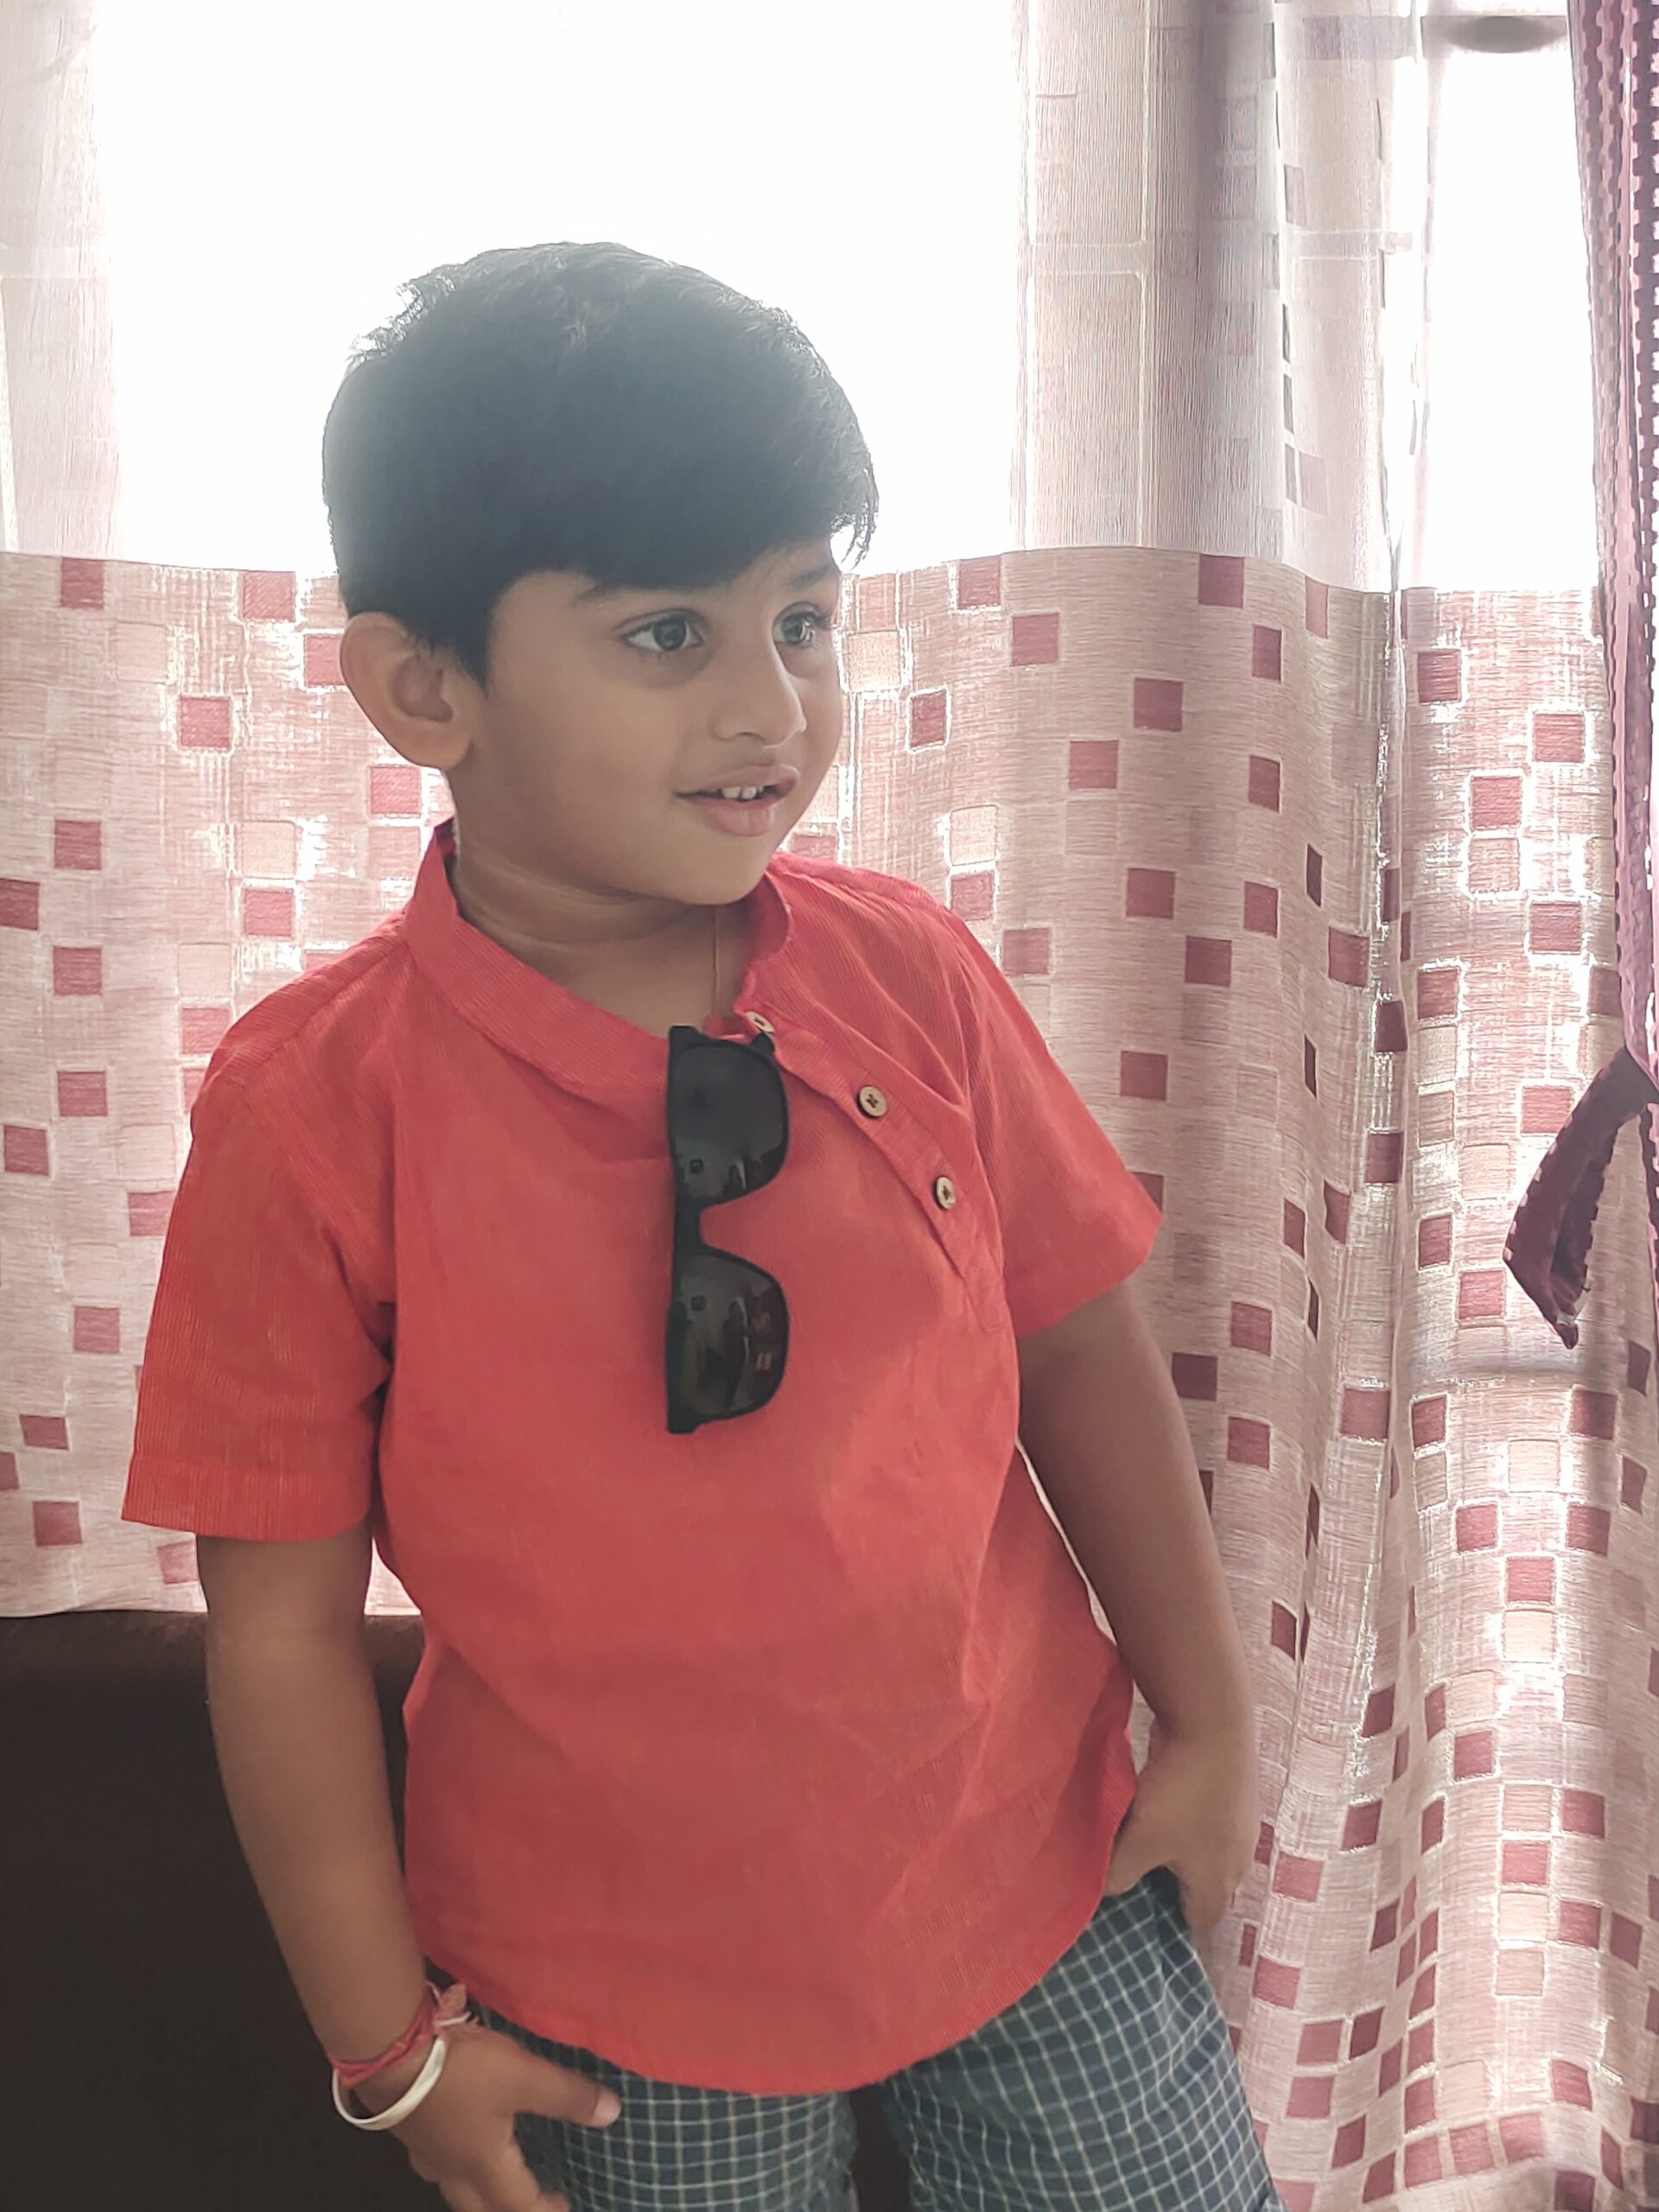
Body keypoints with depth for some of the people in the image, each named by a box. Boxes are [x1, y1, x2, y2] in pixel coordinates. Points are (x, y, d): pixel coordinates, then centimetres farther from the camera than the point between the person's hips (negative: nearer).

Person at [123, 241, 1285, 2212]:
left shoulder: (912, 977, -9)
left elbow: (1081, 1347, 1)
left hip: (1041, 1869, 3)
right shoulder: (310, 1109, -18)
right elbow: (281, 1624, -11)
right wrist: (393, 2045, -5)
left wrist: (1208, 1721, 7)